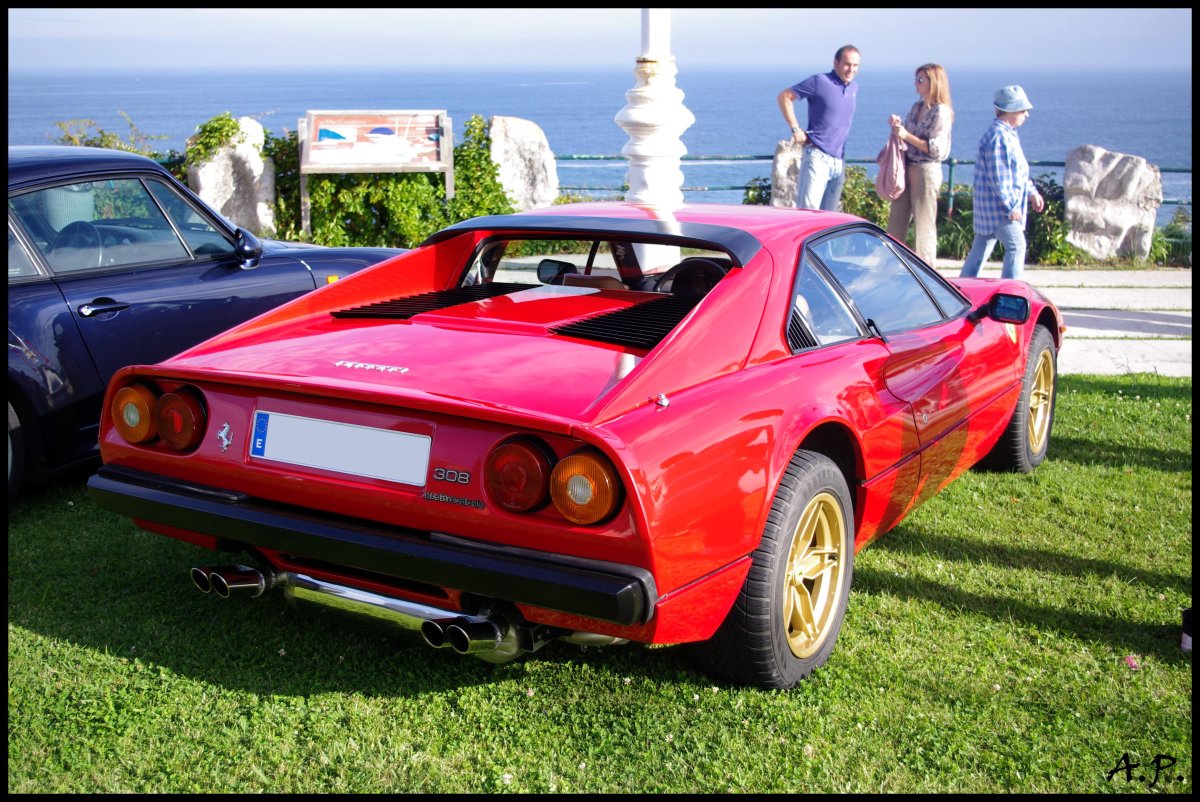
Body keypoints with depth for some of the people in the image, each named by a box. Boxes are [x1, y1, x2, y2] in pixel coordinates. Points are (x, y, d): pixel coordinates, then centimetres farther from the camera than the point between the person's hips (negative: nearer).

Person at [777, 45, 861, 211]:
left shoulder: (854, 88, 13)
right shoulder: (820, 82, -7)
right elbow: (785, 96, -5)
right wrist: (795, 129, -10)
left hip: (838, 162, 7)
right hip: (818, 157, -7)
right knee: (808, 210, -14)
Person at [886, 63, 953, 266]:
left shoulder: (941, 112, -11)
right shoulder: (917, 107, 12)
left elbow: (936, 148, -18)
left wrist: (907, 135, -20)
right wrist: (897, 125, 1)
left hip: (926, 171, -8)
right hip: (907, 168, 8)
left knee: (924, 225, -1)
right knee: (896, 222, 11)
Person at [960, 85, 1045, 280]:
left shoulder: (1008, 134, 15)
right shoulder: (998, 136, -19)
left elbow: (1018, 171, 24)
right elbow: (998, 177, -22)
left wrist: (1031, 192, 19)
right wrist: (1011, 206, -20)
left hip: (990, 206, 10)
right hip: (999, 206, -10)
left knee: (981, 248, 14)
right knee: (1016, 246, -9)